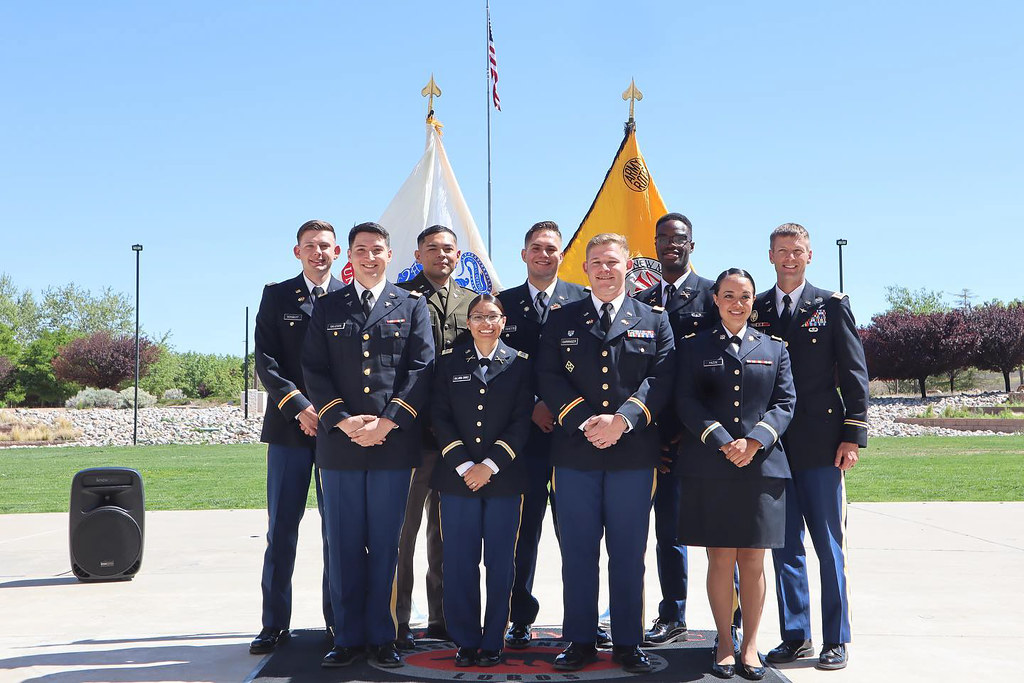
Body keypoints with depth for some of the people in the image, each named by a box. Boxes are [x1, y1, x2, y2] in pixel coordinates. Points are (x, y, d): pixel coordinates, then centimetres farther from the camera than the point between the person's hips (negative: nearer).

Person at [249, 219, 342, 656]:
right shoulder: (276, 296, 8)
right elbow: (266, 361, 0)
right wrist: (298, 406, -12)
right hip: (290, 424, 0)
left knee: (338, 529, 4)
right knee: (281, 527, 2)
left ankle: (338, 621, 14)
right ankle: (275, 624, 11)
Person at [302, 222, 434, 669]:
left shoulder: (412, 306, 9)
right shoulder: (328, 308, 12)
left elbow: (421, 368, 0)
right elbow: (314, 371, 4)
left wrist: (388, 421, -11)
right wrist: (343, 421, -10)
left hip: (394, 443, -1)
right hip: (339, 444, 1)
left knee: (385, 544, 5)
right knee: (344, 544, 5)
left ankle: (381, 636, 15)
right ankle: (348, 637, 15)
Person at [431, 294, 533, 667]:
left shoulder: (520, 363, 4)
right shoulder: (449, 361, 6)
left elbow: (522, 421, -1)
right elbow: (440, 416, 2)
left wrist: (490, 465, -11)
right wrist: (464, 465, -9)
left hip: (504, 478, 0)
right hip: (457, 476, 1)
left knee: (500, 563, 4)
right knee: (460, 562, 2)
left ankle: (493, 642, 16)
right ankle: (466, 641, 14)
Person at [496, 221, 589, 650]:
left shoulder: (583, 300, 6)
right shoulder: (505, 303, 10)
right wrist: (532, 407, -6)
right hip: (525, 432, 1)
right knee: (524, 530, 5)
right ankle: (521, 618, 14)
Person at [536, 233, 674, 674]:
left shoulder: (654, 320, 10)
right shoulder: (562, 319, 10)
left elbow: (661, 378, -1)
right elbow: (549, 377, 1)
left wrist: (623, 420, -15)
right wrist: (585, 421, -12)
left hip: (634, 453, 0)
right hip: (575, 452, 1)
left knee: (628, 555, 6)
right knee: (578, 553, 6)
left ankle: (628, 644, 17)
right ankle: (579, 642, 17)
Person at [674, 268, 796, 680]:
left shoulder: (774, 348, 14)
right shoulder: (694, 347, 8)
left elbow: (785, 402, 6)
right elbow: (686, 402, -1)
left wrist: (755, 440, -10)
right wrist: (723, 442, -13)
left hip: (761, 466, 2)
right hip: (708, 468, -1)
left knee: (753, 560, 4)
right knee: (720, 558, 0)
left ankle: (750, 645, 15)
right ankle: (724, 643, 12)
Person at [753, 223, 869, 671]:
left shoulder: (832, 305, 3)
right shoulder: (754, 309, 9)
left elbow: (854, 374, 1)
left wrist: (854, 436, -6)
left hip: (821, 446, -2)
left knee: (829, 545, 3)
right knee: (785, 546, 8)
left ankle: (835, 641, 13)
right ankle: (795, 636, 18)